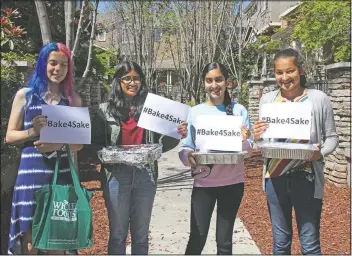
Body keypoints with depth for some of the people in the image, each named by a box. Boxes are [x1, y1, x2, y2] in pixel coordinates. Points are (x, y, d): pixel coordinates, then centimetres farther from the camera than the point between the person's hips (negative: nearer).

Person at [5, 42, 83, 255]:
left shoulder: (73, 99, 10)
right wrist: (32, 132, -14)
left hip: (62, 173, 2)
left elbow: (79, 142, 9)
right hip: (32, 172, -2)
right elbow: (10, 136, 5)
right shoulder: (25, 95, 5)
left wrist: (60, 144, -12)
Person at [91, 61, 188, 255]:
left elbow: (161, 144, 5)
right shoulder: (105, 110, 2)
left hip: (145, 176, 1)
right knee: (117, 234, 10)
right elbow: (95, 144, 0)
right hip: (117, 177, -1)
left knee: (141, 235, 14)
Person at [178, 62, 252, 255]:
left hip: (232, 182, 1)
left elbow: (249, 150, 1)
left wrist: (244, 140, -21)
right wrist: (189, 157, -24)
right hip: (203, 182, 0)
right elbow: (185, 148, -2)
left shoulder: (239, 110, 2)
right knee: (197, 239, 1)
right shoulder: (194, 112, 1)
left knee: (224, 240, 8)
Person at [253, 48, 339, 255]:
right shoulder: (267, 100, 4)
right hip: (275, 177, 3)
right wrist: (257, 137, -12)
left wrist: (321, 153, -19)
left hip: (306, 178, -3)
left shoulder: (319, 99, -4)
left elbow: (332, 137, 1)